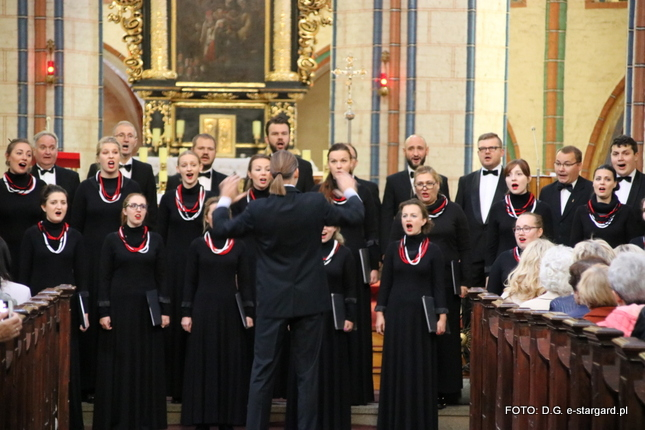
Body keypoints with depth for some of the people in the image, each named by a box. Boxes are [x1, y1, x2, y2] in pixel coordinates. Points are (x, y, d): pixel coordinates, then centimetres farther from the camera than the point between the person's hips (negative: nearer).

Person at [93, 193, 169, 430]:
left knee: (148, 363, 4)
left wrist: (165, 310, 0)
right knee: (118, 363, 1)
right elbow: (104, 278, -1)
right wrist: (103, 311, -8)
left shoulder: (155, 239, 5)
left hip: (147, 307, 2)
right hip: (119, 305, -2)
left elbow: (160, 277, 6)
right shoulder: (112, 239, 0)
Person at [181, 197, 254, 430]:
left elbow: (245, 282, 6)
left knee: (230, 364, 3)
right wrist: (186, 313, -3)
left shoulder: (238, 246, 6)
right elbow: (190, 281, 3)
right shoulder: (197, 245, 3)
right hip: (203, 309, -1)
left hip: (230, 309, 1)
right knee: (203, 364, 1)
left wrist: (248, 312, 0)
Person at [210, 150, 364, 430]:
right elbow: (355, 216, 5)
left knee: (262, 370, 7)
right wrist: (349, 190, 23)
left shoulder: (257, 209, -10)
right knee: (307, 371, 7)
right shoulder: (315, 203, -9)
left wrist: (225, 199, 17)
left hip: (272, 301, 0)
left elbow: (220, 230, 2)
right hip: (309, 300, 0)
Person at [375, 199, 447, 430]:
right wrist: (380, 313, 0)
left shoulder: (433, 250, 0)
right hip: (396, 313, 1)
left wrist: (442, 315, -7)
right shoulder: (393, 248, 4)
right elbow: (385, 283, 5)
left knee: (421, 368, 3)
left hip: (423, 313, -1)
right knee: (395, 367, 4)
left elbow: (438, 285, 0)